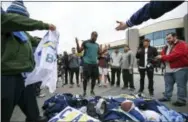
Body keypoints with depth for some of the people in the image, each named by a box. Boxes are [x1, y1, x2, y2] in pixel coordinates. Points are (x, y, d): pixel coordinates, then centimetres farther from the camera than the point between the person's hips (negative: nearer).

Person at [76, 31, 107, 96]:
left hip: (95, 63, 6)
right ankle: (84, 91, 8)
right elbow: (79, 51, -1)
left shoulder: (97, 45, 15)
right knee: (86, 78, -5)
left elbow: (99, 53, 21)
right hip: (87, 63, -5)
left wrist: (105, 49, 9)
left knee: (94, 78, 9)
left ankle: (92, 90, 25)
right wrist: (77, 43, -16)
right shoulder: (85, 42, 0)